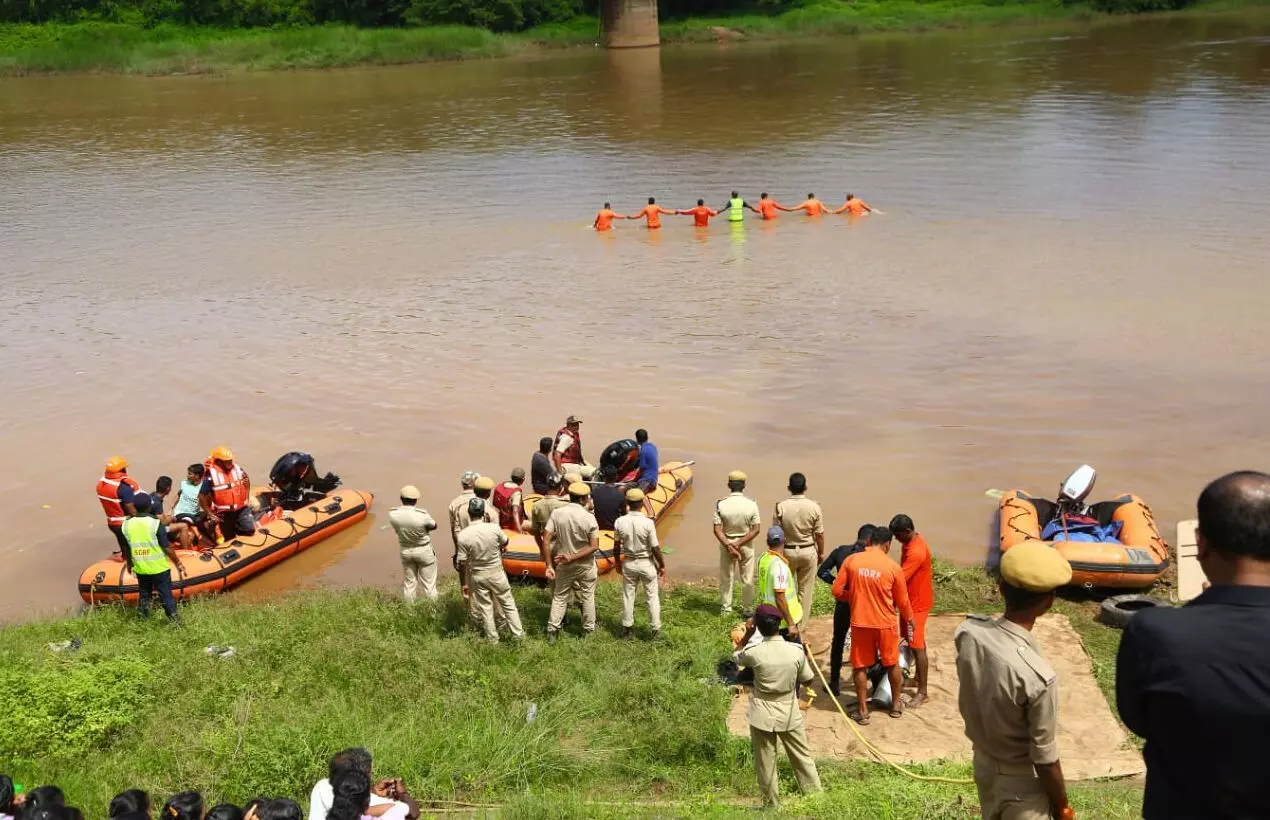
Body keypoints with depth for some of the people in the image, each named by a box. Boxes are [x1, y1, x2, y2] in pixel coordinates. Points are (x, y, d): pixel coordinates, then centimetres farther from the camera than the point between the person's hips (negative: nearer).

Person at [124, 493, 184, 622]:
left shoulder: (127, 524, -4)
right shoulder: (155, 523, -17)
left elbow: (126, 548, 6)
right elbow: (167, 547, -15)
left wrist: (129, 564, 23)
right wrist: (178, 563, -4)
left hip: (140, 569, 4)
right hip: (159, 568, -4)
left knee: (144, 595, 20)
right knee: (166, 596, 6)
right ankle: (174, 620, 9)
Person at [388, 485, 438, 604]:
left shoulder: (392, 514, -16)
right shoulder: (422, 515, -28)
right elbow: (434, 526, -9)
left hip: (405, 551, 4)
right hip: (424, 550, -4)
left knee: (409, 584, 18)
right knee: (428, 584, 9)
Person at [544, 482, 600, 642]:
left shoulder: (556, 513, -12)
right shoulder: (589, 517, -17)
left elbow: (546, 540, -14)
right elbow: (594, 546, -18)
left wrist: (549, 565, -10)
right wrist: (572, 557, -16)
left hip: (563, 564, 2)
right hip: (585, 565, -2)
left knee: (559, 597, 16)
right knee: (587, 597, 16)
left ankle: (551, 631, 15)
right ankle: (588, 630, 27)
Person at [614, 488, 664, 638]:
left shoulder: (620, 522, -11)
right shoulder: (648, 523, -19)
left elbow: (616, 546, -1)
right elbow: (655, 548, -14)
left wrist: (618, 563, 16)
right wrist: (662, 565, -1)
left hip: (629, 563, 2)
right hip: (646, 563, -2)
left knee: (628, 596, 15)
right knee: (652, 596, 11)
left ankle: (627, 627, 21)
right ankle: (656, 628, 15)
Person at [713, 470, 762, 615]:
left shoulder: (721, 504, -13)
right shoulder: (751, 504, -13)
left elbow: (717, 529, -15)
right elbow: (756, 529, -14)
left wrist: (728, 545, -15)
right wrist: (739, 544, -14)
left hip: (726, 544, 0)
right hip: (746, 545, 0)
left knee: (726, 577, 14)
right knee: (747, 579, 14)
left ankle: (725, 608, 23)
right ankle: (748, 609, 23)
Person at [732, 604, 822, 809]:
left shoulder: (753, 652, -16)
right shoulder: (796, 651, -13)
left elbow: (736, 658, 8)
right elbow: (807, 680, 2)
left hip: (762, 716, -1)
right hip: (790, 714, 1)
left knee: (766, 764, 11)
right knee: (803, 758, 15)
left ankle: (772, 805, 19)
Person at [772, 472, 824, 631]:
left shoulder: (781, 507, -12)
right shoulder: (814, 507, -12)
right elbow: (819, 534, -5)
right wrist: (821, 553, 10)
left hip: (787, 551, 0)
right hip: (808, 552, 0)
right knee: (805, 590, 11)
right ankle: (801, 624, 17)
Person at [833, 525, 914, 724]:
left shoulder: (851, 561, -8)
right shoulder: (893, 567, -10)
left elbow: (837, 591, -3)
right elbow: (902, 600, 1)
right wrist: (909, 619, 20)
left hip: (860, 622, 0)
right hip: (886, 623, 0)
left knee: (860, 666, 13)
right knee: (892, 664, 20)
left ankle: (862, 711, 17)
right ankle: (896, 704, 34)